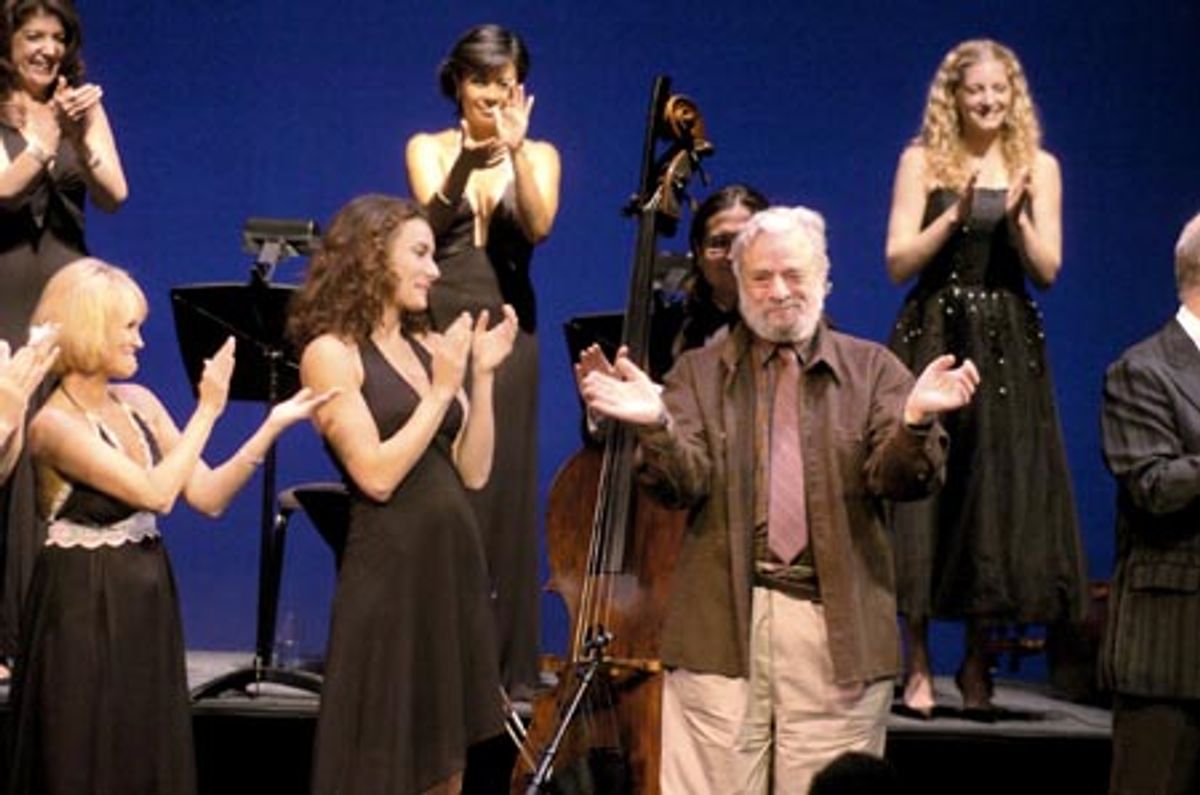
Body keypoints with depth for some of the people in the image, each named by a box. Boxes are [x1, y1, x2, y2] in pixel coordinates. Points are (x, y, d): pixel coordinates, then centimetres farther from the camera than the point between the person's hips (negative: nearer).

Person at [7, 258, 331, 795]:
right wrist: (208, 410, -17)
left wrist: (272, 426, -6)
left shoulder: (139, 403, 7)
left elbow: (208, 496, 3)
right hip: (85, 615, -7)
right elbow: (155, 492, -23)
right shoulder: (55, 425, -15)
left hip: (147, 610, 7)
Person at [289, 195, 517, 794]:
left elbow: (473, 472, 8)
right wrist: (442, 390, -12)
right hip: (389, 576, -7)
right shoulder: (332, 352, -7)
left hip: (454, 568, 7)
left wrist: (481, 374, 1)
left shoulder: (429, 346, 12)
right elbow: (376, 475, -16)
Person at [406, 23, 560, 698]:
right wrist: (466, 162, -30)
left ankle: (505, 661, 4)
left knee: (503, 495, 0)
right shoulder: (429, 149, 7)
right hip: (438, 327, -1)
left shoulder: (539, 156, 9)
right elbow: (433, 219, -12)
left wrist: (515, 150, -23)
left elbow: (539, 225, -11)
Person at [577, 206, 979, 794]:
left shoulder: (873, 370, 10)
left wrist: (916, 420, -23)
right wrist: (656, 425, -22)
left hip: (840, 632, 0)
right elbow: (686, 484, -2)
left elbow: (897, 479, -2)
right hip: (722, 631, 0)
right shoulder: (701, 372, 11)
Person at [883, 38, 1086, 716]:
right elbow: (898, 263, -3)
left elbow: (1047, 270, 2)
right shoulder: (923, 161, 3)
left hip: (1008, 347, 2)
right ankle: (919, 665, 4)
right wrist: (955, 215, -15)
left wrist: (1017, 218, -15)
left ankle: (978, 661, 13)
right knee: (923, 490, -4)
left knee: (1001, 494, 0)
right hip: (934, 338, -1)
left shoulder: (1039, 166, 7)